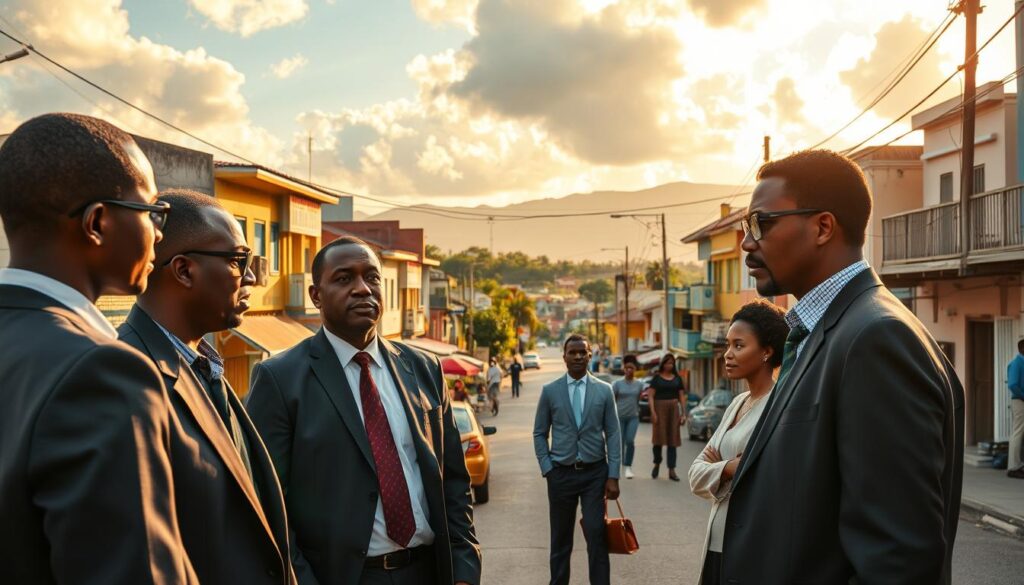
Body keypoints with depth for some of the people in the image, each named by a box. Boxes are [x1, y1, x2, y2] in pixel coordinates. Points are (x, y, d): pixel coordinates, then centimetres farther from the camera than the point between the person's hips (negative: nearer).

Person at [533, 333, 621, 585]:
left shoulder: (604, 390, 2)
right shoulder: (550, 391, 2)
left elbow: (613, 434, 1)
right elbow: (540, 434, 6)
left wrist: (613, 476, -5)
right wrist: (547, 469, -3)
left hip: (595, 473, 0)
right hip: (561, 474, 1)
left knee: (597, 537, -5)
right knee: (560, 540, 9)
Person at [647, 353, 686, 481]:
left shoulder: (677, 378, 11)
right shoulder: (656, 377, 2)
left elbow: (682, 396, 11)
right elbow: (651, 396, -3)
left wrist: (683, 413, 4)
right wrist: (653, 412, -13)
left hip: (674, 408, 3)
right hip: (660, 408, -3)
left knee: (672, 439, 1)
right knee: (659, 437, -4)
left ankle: (671, 470, 2)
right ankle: (657, 464, 21)